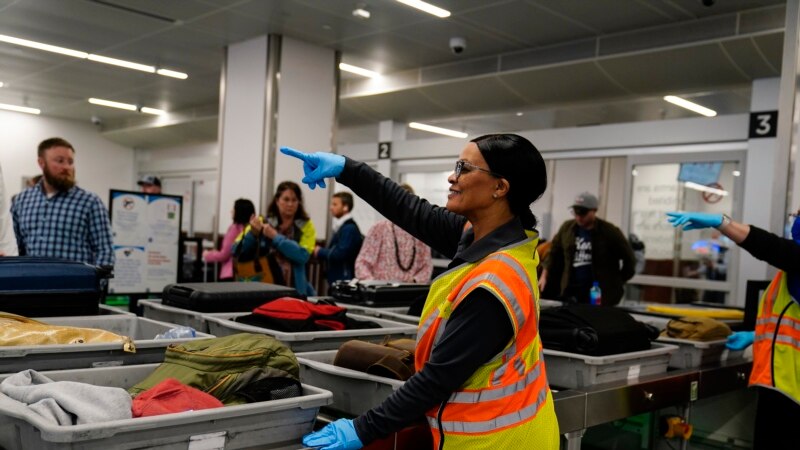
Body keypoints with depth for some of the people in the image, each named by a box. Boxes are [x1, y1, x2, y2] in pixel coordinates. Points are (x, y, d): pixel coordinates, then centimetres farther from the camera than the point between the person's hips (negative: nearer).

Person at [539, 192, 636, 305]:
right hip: (571, 291, 4)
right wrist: (545, 276, 9)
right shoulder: (566, 228, 7)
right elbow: (554, 252, 17)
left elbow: (629, 258, 1)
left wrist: (618, 282, 2)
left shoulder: (609, 231, -6)